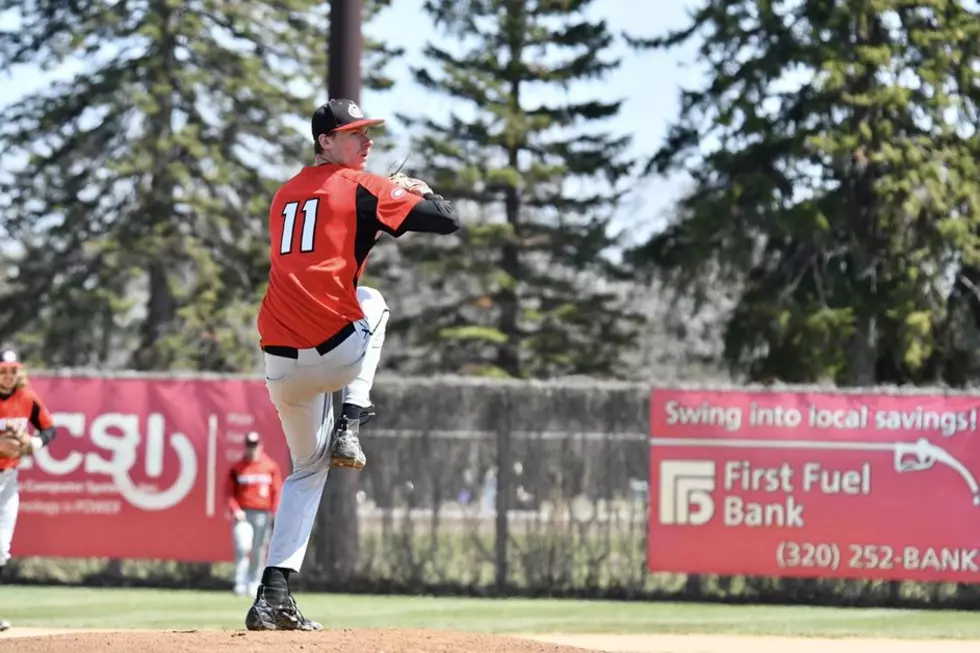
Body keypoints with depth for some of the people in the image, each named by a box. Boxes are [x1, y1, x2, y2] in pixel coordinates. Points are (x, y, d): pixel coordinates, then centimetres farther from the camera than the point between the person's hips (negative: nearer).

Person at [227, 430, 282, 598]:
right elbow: (230, 492, 6)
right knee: (242, 547, -17)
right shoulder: (237, 468, 5)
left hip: (263, 514, 1)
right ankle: (240, 583, -15)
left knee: (259, 551, 4)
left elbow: (276, 492, 6)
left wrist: (275, 515, -2)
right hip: (243, 514, -1)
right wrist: (234, 509, -10)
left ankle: (254, 584, 13)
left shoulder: (271, 467, 6)